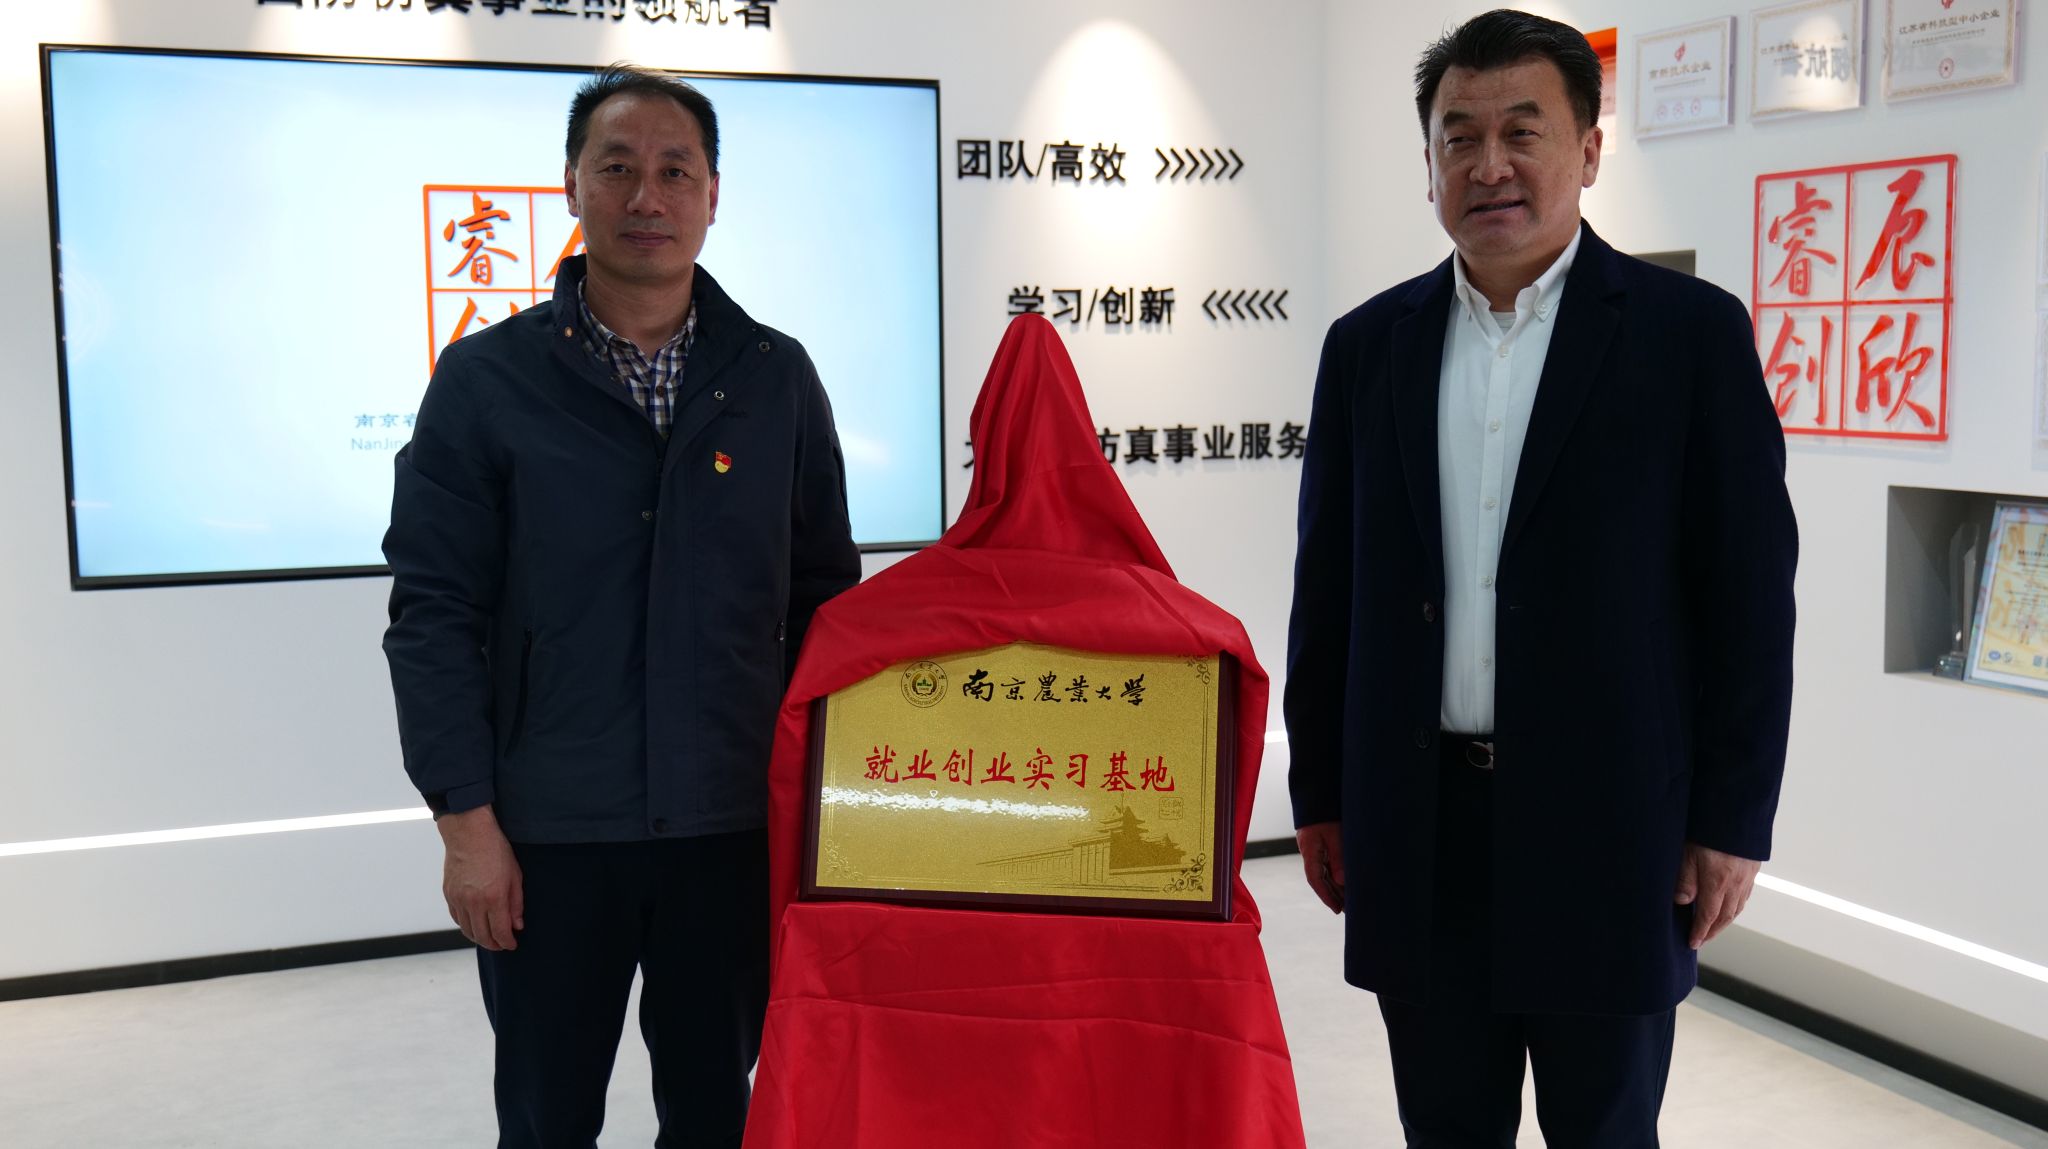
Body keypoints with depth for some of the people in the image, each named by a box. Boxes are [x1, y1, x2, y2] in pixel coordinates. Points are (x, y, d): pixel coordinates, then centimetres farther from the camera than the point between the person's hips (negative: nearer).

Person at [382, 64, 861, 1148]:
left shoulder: (777, 378, 4)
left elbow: (824, 597, 7)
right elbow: (433, 614, -4)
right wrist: (466, 819, -8)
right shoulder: (486, 379, -2)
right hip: (546, 836, -1)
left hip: (735, 825, 2)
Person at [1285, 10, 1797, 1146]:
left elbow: (1751, 594, -4)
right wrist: (1320, 794, 8)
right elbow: (1327, 590, 9)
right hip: (1419, 829, 3)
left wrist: (1732, 821, -6)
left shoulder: (1691, 332, -4)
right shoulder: (1368, 347, 6)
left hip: (1609, 827, -3)